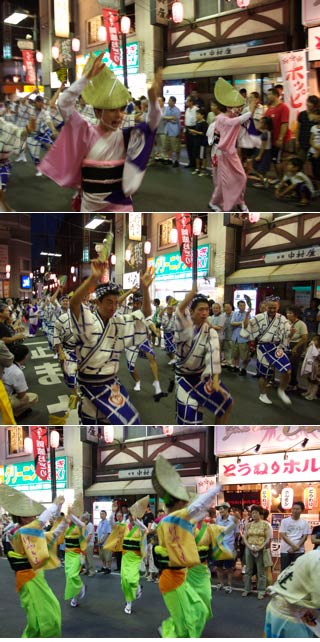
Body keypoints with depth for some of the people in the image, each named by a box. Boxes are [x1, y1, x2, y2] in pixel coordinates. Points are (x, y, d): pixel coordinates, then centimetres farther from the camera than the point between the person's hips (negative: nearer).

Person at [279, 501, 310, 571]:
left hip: (299, 551, 0)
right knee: (284, 570, 3)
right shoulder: (285, 521, 2)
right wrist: (293, 545, -15)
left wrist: (297, 547, -13)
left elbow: (305, 537, 1)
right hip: (285, 550, 0)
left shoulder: (304, 523, 5)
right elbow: (282, 535, -5)